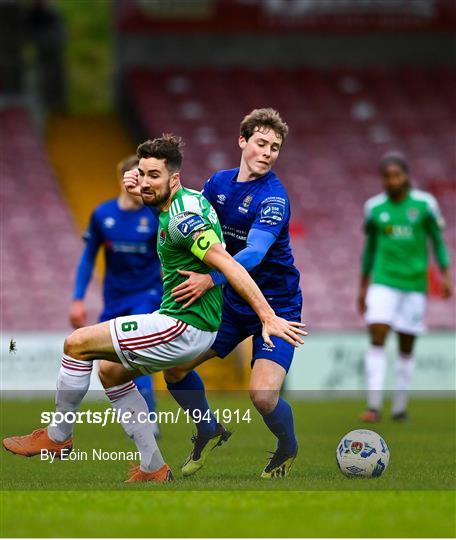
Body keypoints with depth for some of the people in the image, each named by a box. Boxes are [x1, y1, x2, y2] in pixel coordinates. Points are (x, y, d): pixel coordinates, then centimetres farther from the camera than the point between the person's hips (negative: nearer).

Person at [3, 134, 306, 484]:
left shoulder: (181, 219, -22)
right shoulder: (186, 199, 8)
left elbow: (229, 266, -26)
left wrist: (268, 317, -30)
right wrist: (138, 191, 14)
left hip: (183, 327, -11)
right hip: (189, 324, 11)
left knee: (78, 344, -6)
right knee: (111, 372, 25)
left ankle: (58, 436, 12)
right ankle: (153, 468, 22)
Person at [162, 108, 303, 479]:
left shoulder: (273, 197, -21)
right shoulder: (219, 182, 0)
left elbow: (254, 252, -34)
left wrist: (210, 279, -48)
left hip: (276, 306, -7)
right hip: (231, 303, 7)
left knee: (263, 394, -22)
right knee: (175, 367, 3)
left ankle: (289, 447, 11)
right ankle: (208, 432, 29)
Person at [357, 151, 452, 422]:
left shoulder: (425, 204, -1)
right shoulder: (374, 207, 4)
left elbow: (438, 240, 6)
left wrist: (445, 274, -4)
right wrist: (363, 286, 17)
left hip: (414, 284, 0)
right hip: (383, 282, 0)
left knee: (407, 348, 5)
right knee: (377, 339, -14)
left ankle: (400, 407, 15)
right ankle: (374, 406, -17)